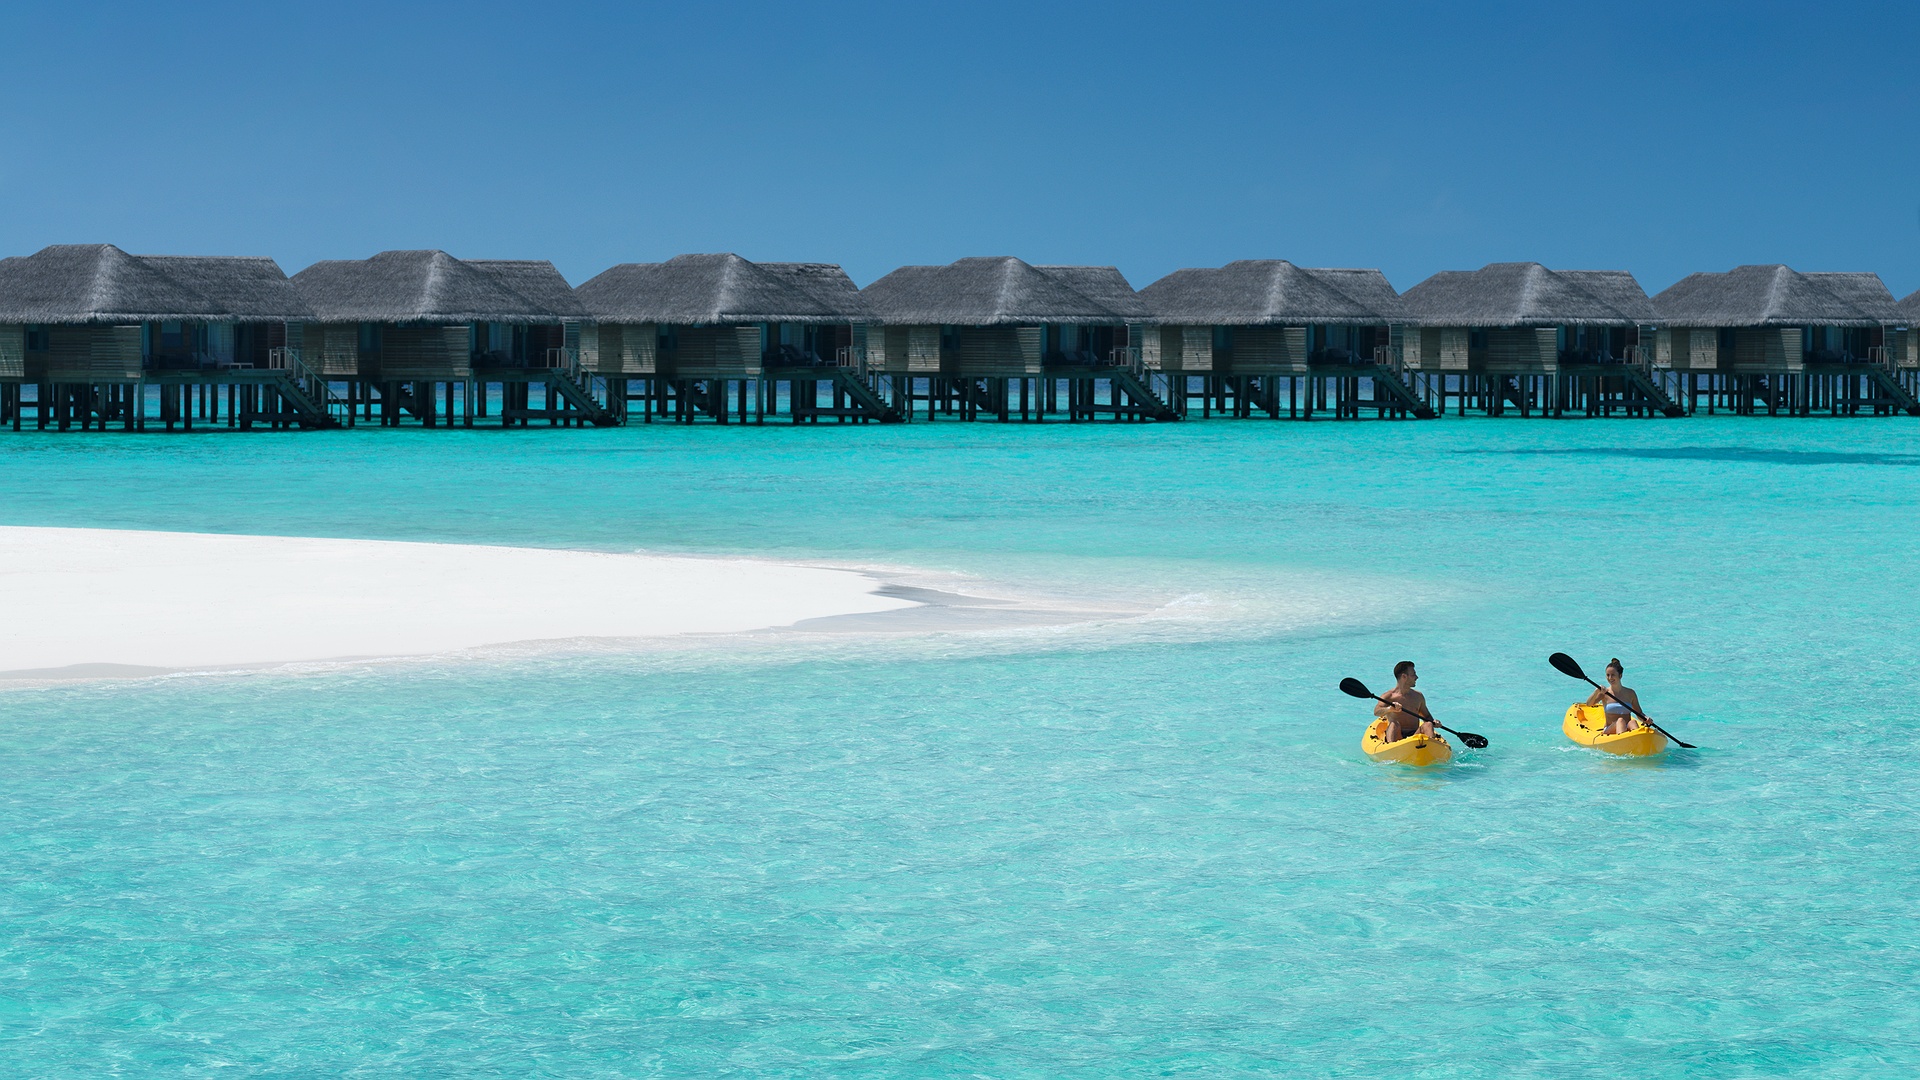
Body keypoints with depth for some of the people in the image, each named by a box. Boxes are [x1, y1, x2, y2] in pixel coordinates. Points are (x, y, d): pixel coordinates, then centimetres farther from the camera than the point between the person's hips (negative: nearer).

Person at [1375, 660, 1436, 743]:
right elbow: (1376, 712, -15)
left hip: (1415, 736, 4)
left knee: (1428, 725, -22)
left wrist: (1433, 722, 2)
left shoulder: (1418, 696, 19)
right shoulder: (1389, 696, 3)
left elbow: (1426, 716, 27)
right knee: (1394, 724, -33)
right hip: (1396, 736, -3)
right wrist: (1389, 709, -38)